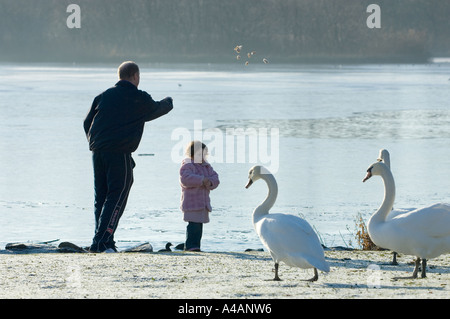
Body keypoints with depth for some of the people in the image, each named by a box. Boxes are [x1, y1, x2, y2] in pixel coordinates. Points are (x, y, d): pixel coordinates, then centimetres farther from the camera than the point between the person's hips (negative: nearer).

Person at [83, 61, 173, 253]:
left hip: (98, 152, 5)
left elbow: (87, 123, 16)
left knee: (101, 198, 11)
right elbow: (157, 109, 22)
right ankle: (102, 242, -16)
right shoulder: (140, 99, 2)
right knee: (116, 197, -5)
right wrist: (168, 102, 45)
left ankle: (101, 242, 11)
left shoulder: (104, 96, 13)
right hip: (120, 154, -5)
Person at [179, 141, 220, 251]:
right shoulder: (187, 166, -7)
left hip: (203, 202, 8)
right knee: (193, 225, -15)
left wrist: (210, 182, -11)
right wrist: (201, 180, -24)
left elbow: (215, 178, 13)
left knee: (199, 225, 9)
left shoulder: (206, 166, 18)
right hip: (191, 202, -8)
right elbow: (185, 179, -24)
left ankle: (196, 246, 14)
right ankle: (190, 246, -14)